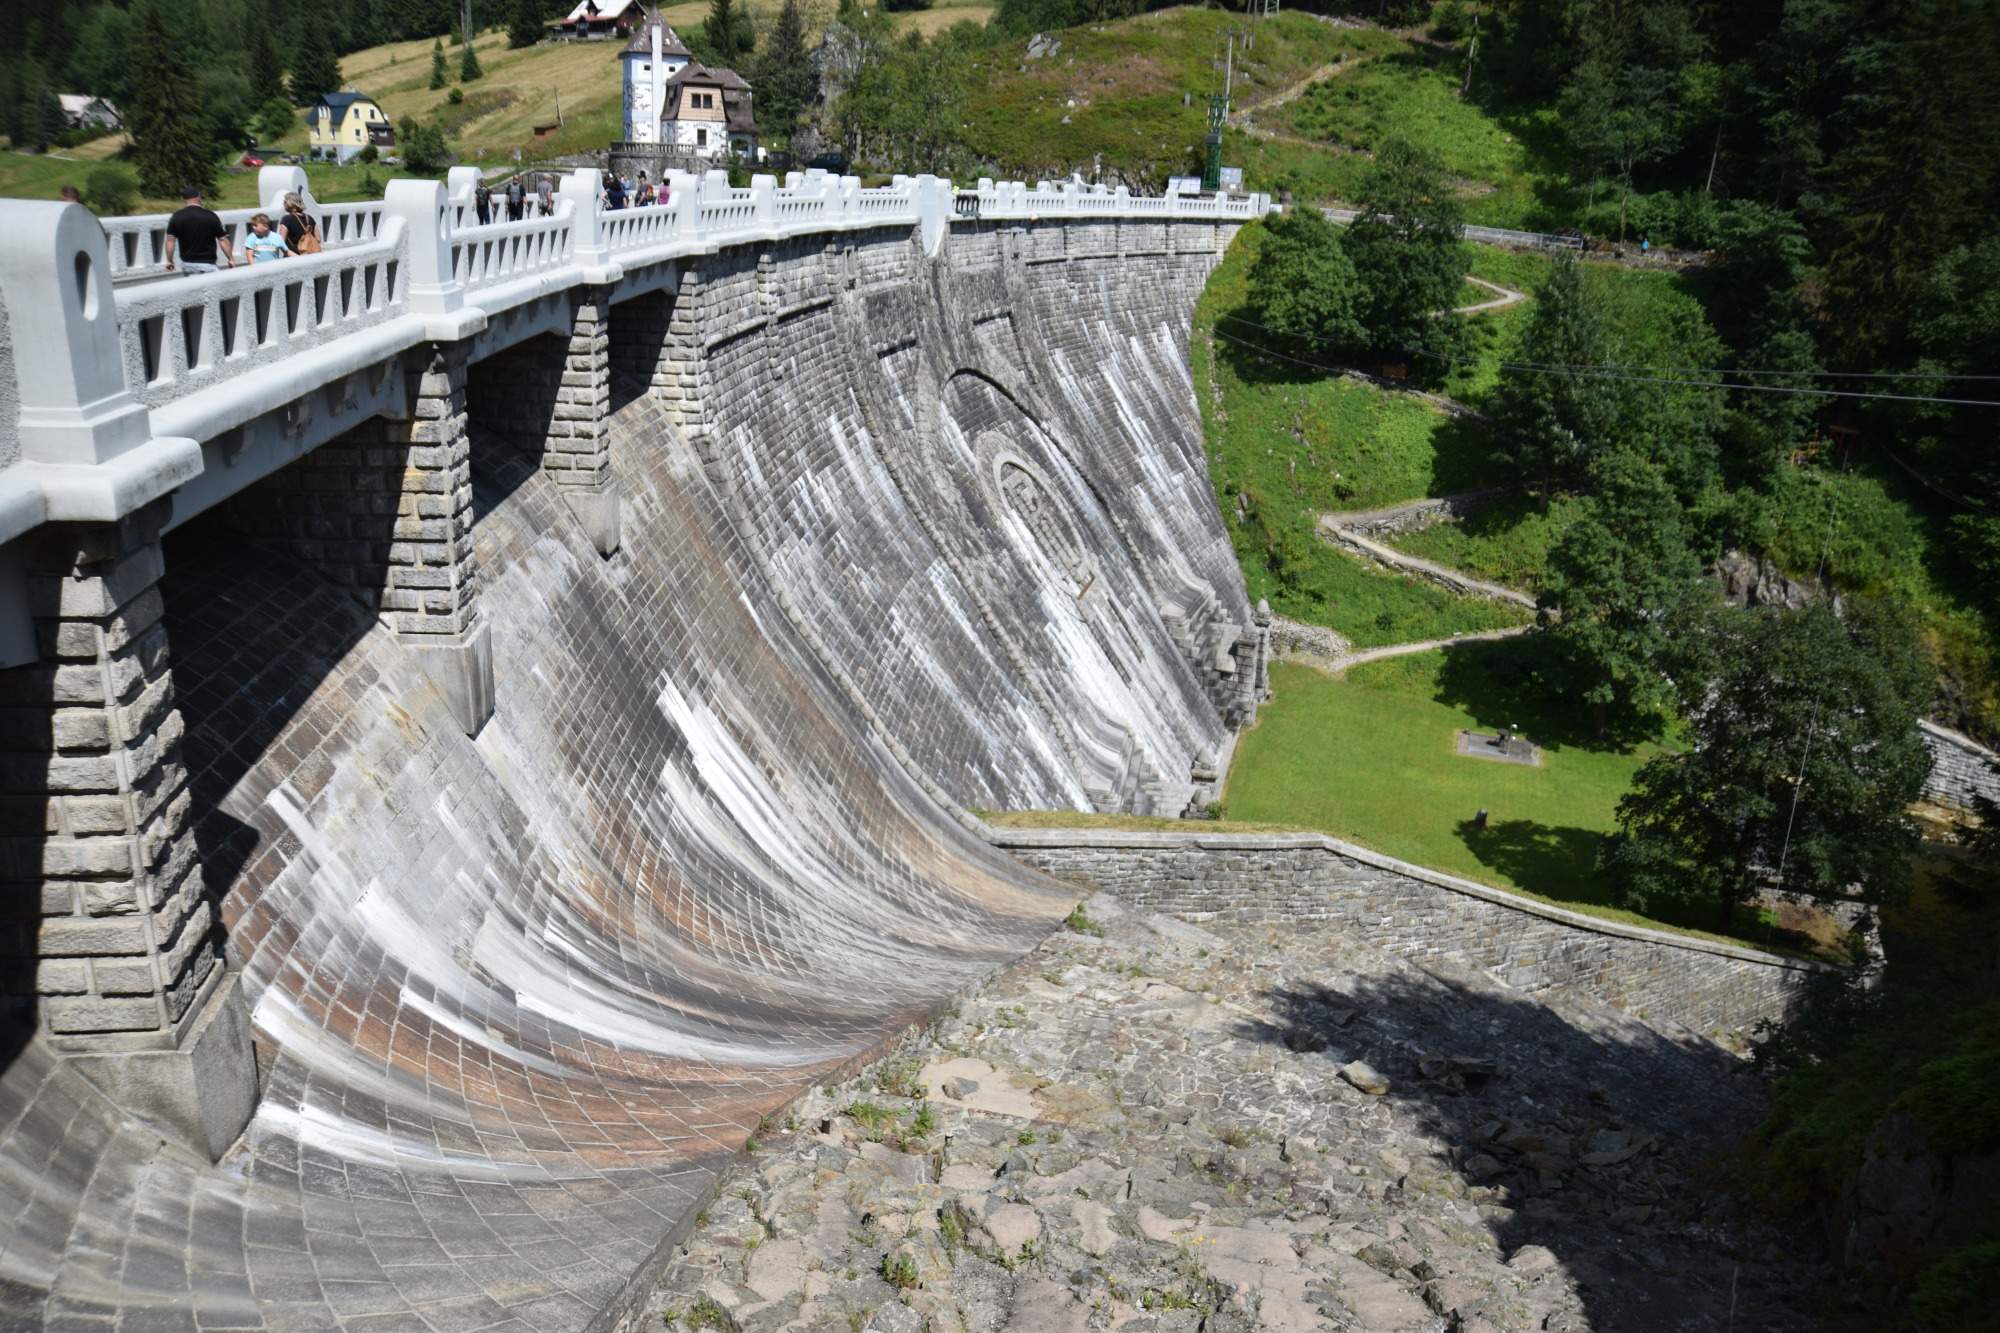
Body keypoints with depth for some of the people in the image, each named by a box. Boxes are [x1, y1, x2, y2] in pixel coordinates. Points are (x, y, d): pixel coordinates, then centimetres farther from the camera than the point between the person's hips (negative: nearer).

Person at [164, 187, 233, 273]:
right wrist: (231, 259, 7)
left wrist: (169, 261, 7)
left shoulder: (176, 218, 1)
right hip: (207, 265, -4)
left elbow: (170, 240, -1)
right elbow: (222, 239, -3)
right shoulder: (211, 217, -5)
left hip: (187, 264, 4)